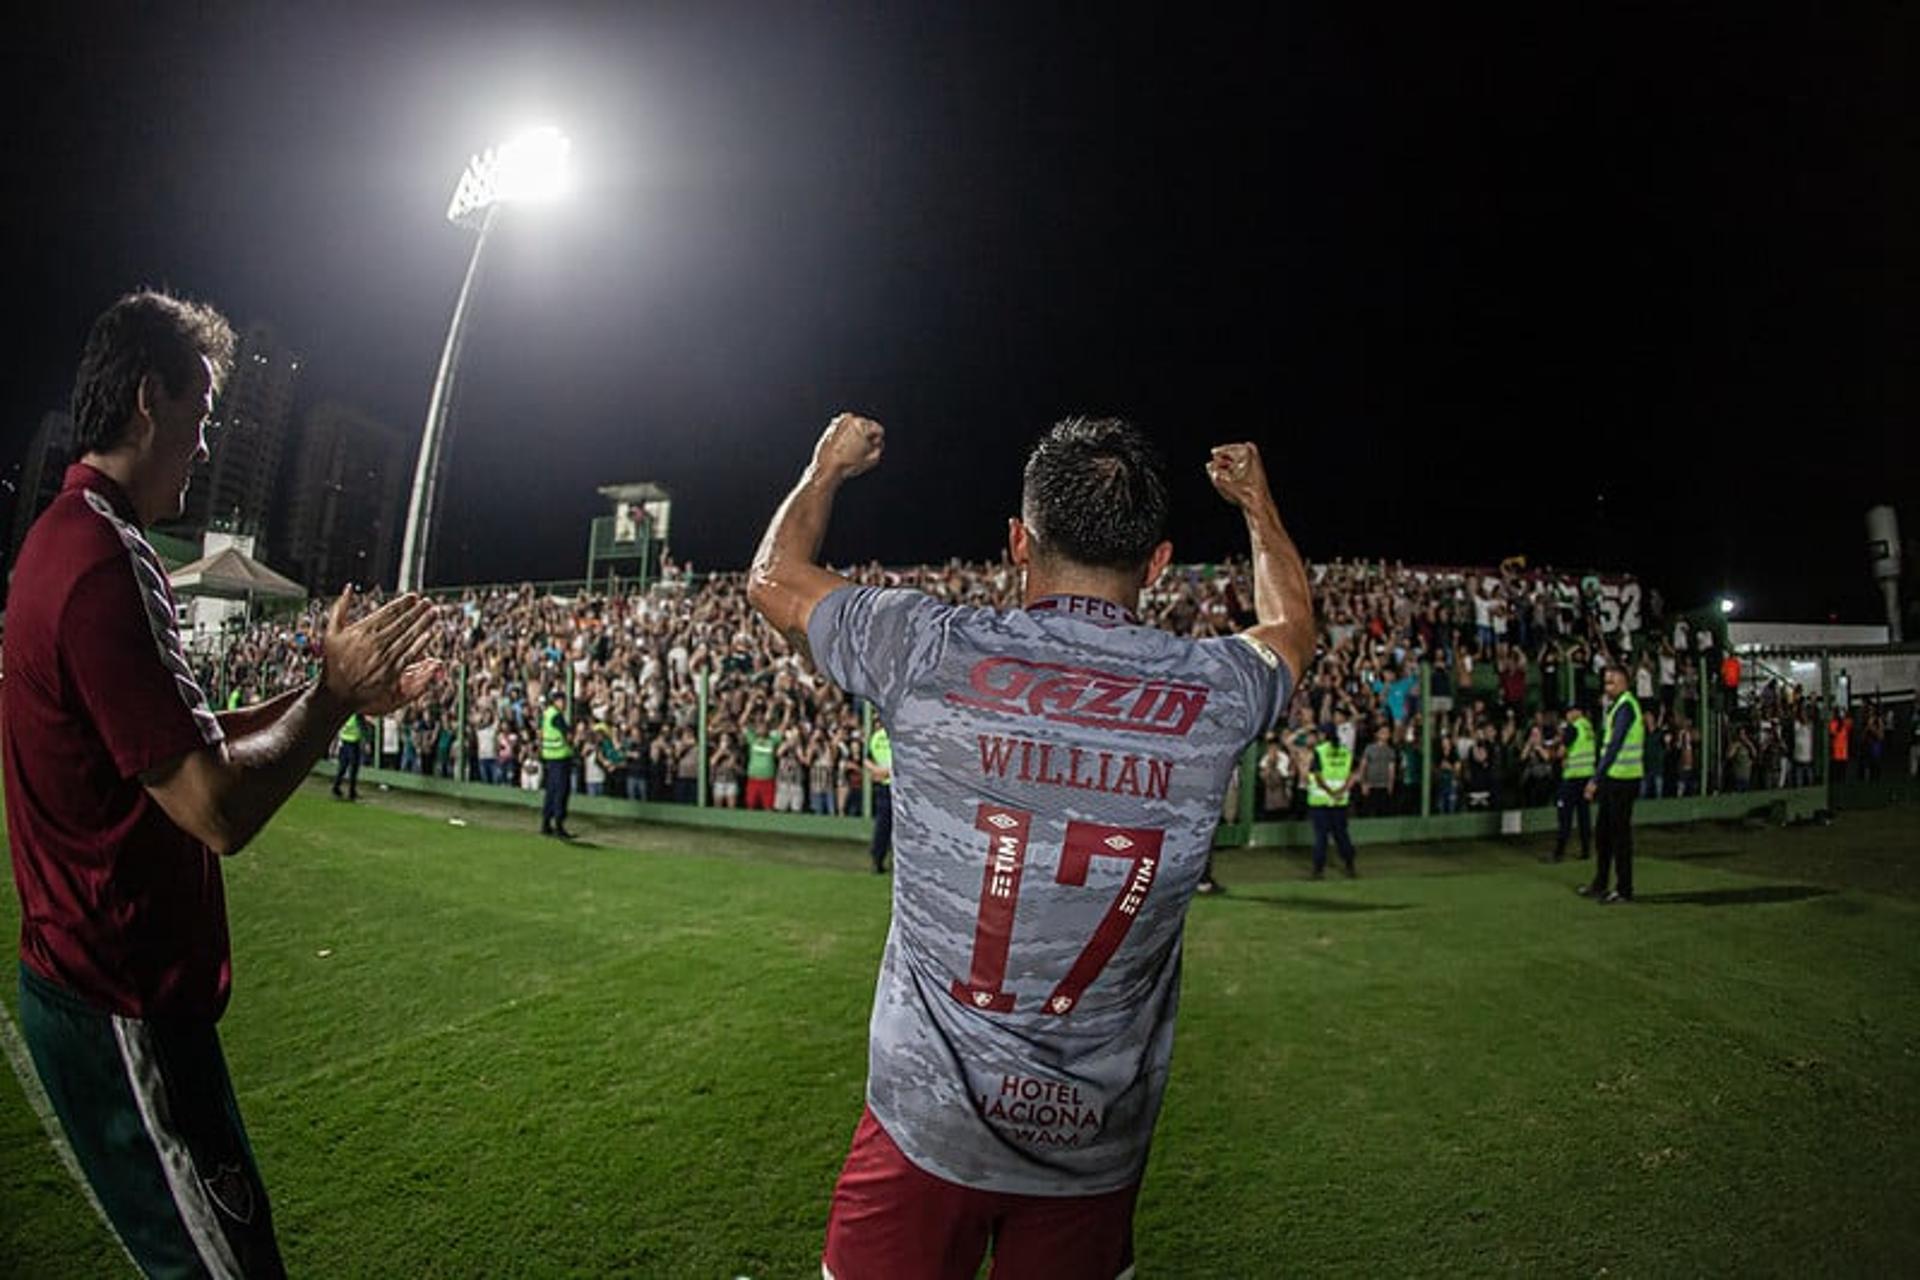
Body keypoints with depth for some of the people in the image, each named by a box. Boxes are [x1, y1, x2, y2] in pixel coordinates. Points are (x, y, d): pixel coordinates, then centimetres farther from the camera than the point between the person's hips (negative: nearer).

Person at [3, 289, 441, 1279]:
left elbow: (178, 737, 14)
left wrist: (330, 692, 8)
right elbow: (222, 811, -27)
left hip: (99, 981, 10)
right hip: (122, 1009, -10)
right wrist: (333, 693, -14)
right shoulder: (102, 565, -25)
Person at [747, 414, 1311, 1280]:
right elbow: (1290, 625, 17)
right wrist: (1256, 501, 34)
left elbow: (773, 578, 5)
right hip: (1096, 1152, 2)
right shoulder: (1214, 694, -9)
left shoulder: (930, 653, -16)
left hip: (927, 1131, -2)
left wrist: (827, 468, 23)